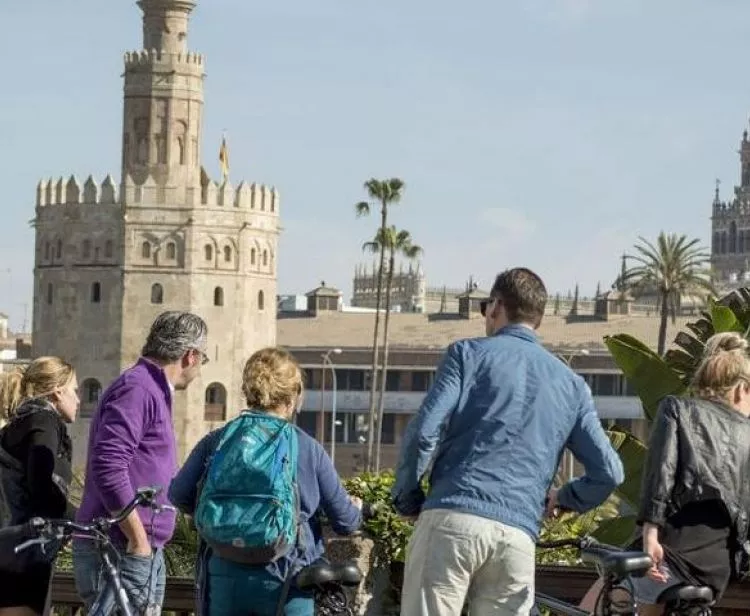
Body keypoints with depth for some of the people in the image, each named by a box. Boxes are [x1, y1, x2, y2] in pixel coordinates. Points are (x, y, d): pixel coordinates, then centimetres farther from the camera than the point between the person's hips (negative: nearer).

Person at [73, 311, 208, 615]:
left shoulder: (153, 391, 20)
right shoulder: (136, 388, -12)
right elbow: (108, 467, -23)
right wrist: (140, 542, -19)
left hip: (143, 556, 10)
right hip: (121, 555, -10)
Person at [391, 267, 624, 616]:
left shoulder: (470, 353, 7)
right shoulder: (570, 384, 18)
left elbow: (424, 432, -5)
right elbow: (609, 472, 13)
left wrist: (407, 499, 10)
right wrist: (563, 499, 32)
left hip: (452, 520, -3)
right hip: (519, 536, 3)